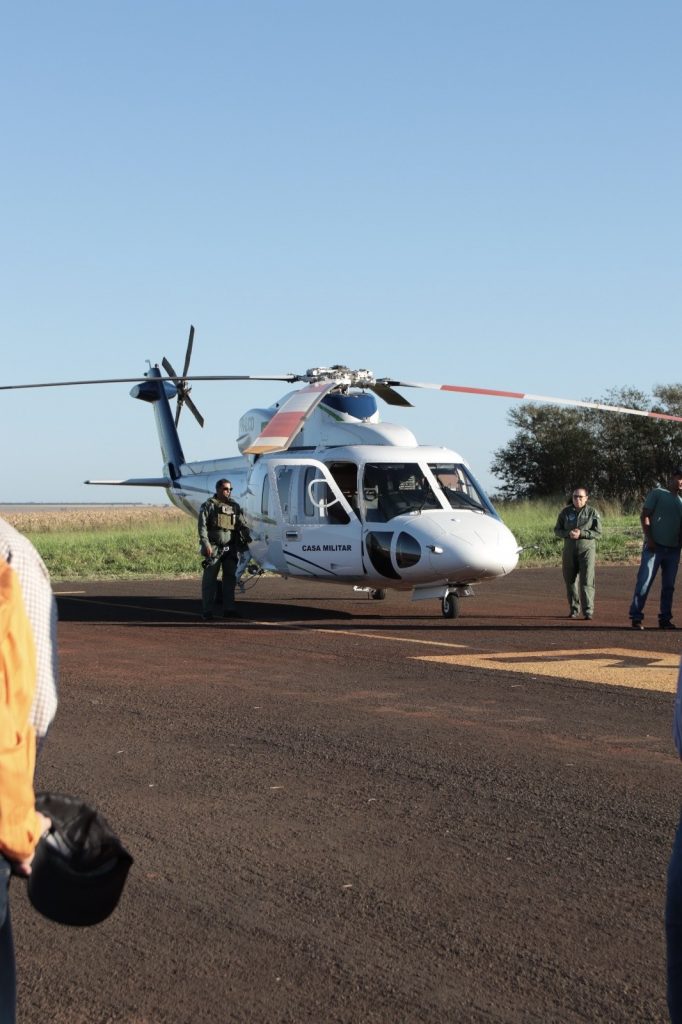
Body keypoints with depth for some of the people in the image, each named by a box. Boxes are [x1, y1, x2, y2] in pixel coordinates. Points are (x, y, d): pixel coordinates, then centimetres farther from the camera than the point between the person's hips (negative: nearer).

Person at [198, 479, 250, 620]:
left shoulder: (235, 506, 14)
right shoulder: (209, 506, -1)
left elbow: (242, 525, 13)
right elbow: (202, 526, -8)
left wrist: (247, 537, -2)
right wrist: (206, 543, -19)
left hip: (231, 549, 5)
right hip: (214, 548, -5)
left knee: (230, 579, 7)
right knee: (210, 580, -1)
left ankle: (229, 609, 15)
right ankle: (207, 611, 1)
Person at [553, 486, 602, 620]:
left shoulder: (592, 512, -1)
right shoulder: (565, 512, 6)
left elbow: (598, 533, -5)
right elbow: (557, 530, 7)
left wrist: (581, 533, -18)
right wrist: (568, 533, -14)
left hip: (587, 549, -3)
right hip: (569, 550, 3)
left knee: (587, 580, -12)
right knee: (570, 580, 8)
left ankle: (588, 611, -13)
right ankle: (574, 609, 20)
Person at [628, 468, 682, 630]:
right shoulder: (657, 493, 2)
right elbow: (644, 516, -4)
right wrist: (649, 539, -12)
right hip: (654, 547, -5)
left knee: (669, 586, 6)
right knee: (644, 582, -8)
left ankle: (665, 619, 12)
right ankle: (636, 618, -5)